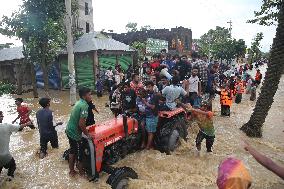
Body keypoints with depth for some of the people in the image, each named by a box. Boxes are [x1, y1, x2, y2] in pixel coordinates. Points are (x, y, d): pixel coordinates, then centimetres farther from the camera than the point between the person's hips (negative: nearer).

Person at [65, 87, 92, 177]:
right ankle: (81, 171, 28)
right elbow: (81, 124, -27)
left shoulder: (79, 102, 5)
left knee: (72, 150, 22)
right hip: (75, 133, -9)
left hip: (69, 130, 9)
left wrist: (85, 131, 15)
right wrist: (87, 134, -13)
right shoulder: (84, 106, -24)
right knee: (79, 153, 9)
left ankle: (71, 170, 38)